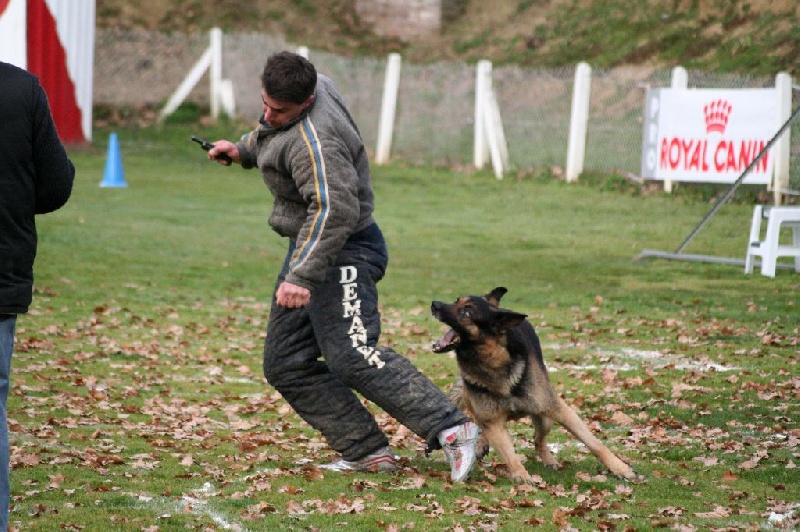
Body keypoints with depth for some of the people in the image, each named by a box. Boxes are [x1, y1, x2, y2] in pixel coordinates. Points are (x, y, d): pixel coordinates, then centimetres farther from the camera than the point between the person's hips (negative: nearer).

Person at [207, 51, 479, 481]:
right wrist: (244, 149, 22)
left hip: (343, 252, -11)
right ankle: (366, 452, 4)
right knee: (285, 364, 6)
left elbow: (334, 211, -36)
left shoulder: (313, 141, -26)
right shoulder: (318, 86, 6)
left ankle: (451, 430, -25)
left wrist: (300, 276, -40)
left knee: (350, 356, -24)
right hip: (308, 248, 11)